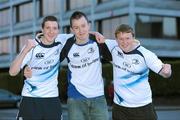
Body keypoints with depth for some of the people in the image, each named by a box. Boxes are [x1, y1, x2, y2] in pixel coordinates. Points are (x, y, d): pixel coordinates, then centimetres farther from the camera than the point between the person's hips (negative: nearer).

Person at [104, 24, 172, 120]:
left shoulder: (145, 54, -16)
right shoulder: (114, 47, -7)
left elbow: (165, 73, -13)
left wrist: (167, 71, -35)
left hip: (142, 106, -3)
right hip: (119, 106, 3)